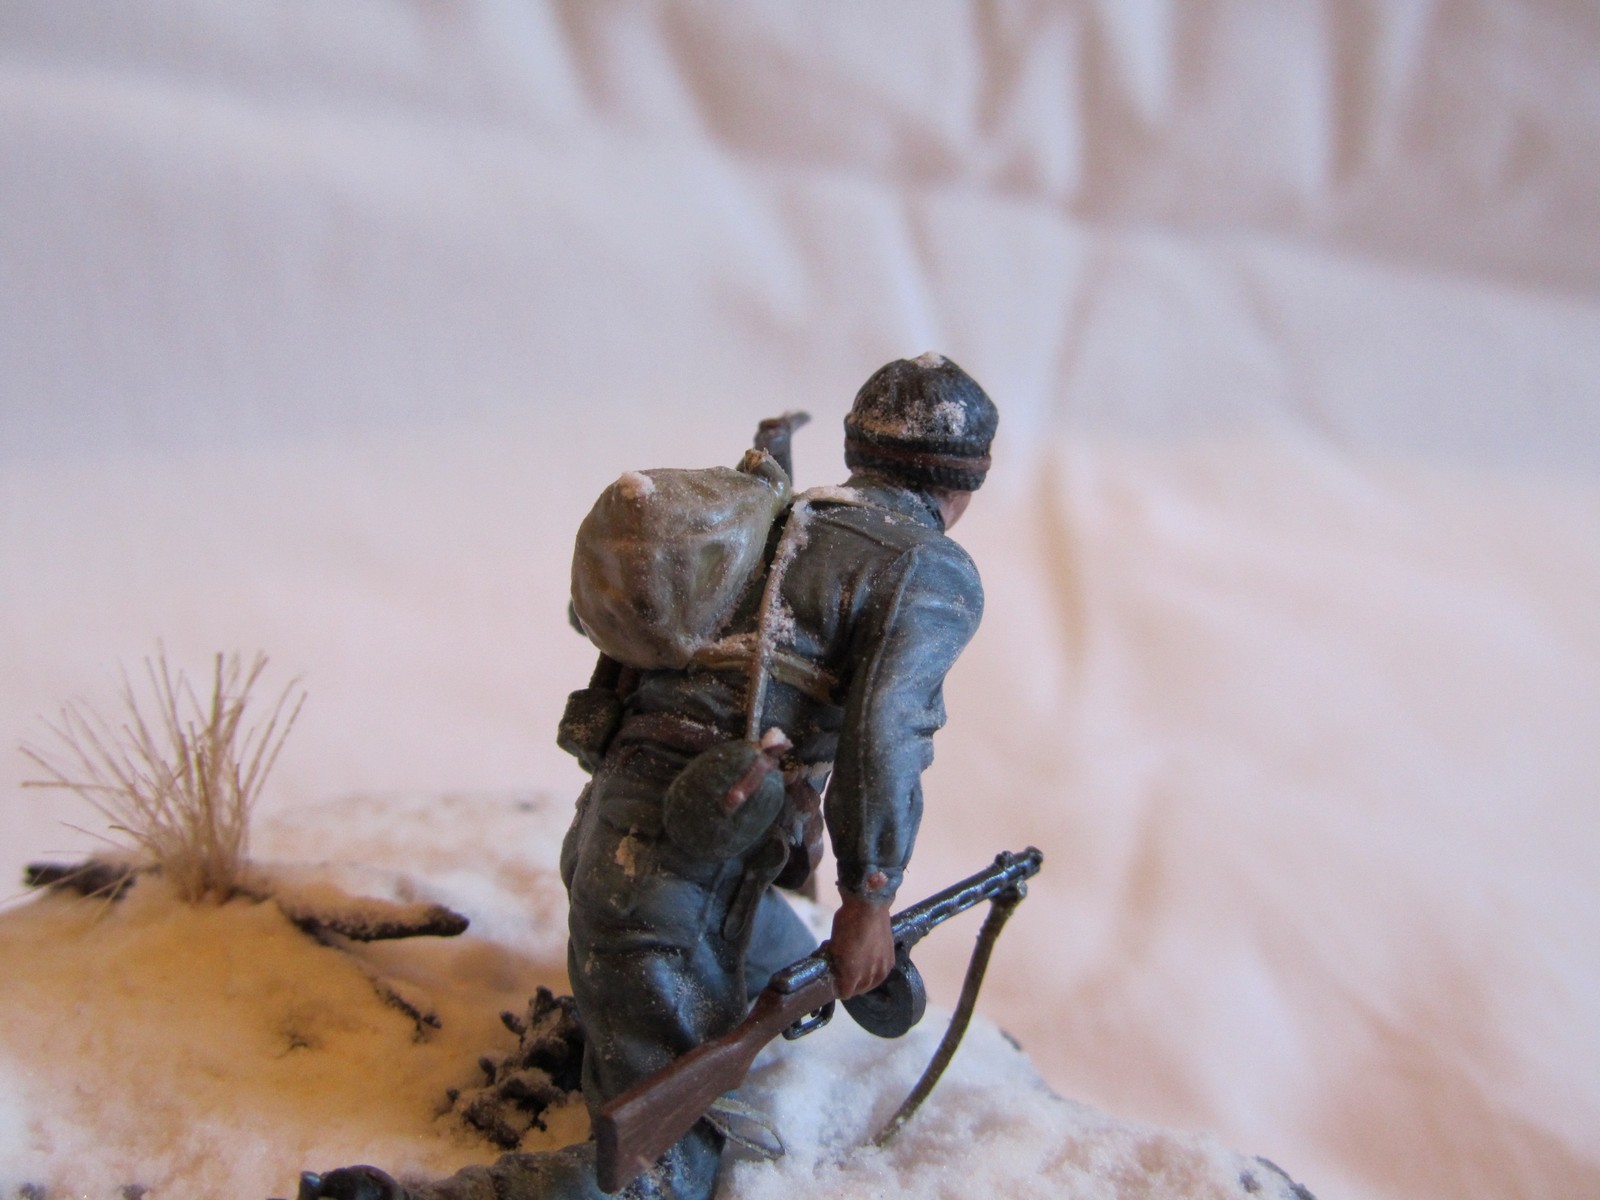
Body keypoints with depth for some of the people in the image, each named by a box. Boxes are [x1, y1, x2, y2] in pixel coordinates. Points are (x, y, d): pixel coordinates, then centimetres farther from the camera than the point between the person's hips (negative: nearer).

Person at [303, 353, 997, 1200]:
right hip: (676, 881, -9)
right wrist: (868, 899, -10)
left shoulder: (783, 526, 18)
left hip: (609, 833, 9)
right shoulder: (934, 574, -6)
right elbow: (881, 736, -19)